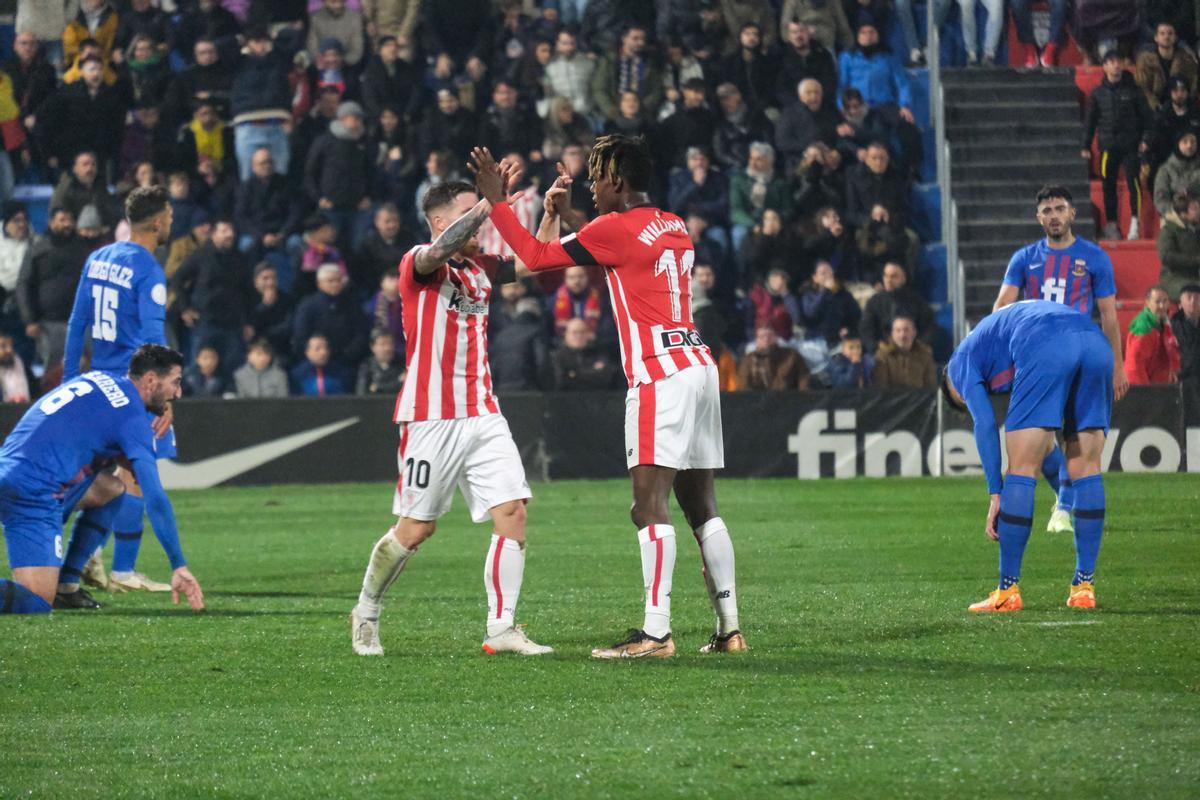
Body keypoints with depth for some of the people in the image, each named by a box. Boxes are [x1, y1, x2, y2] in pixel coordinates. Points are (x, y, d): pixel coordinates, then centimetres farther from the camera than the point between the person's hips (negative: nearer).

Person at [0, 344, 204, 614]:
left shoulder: (98, 379, 18)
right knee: (36, 604, -12)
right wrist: (179, 566, -5)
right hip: (34, 492, -8)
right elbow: (155, 500, -8)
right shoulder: (132, 418, -4)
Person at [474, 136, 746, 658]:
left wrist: (495, 201, 5)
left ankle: (656, 632, -18)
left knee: (650, 505, -12)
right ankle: (729, 627, 9)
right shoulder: (673, 228, 17)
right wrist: (568, 217, 35)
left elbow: (536, 257, -3)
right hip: (698, 366, 9)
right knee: (701, 506, 10)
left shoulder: (616, 229, -7)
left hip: (660, 376, -9)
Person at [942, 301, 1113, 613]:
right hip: (1096, 342, 6)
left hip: (1046, 348, -6)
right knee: (1086, 469, 12)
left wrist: (995, 494, 9)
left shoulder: (961, 361, 25)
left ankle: (1008, 591, 3)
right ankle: (1084, 587, 11)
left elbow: (985, 425, 10)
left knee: (1022, 469, 1)